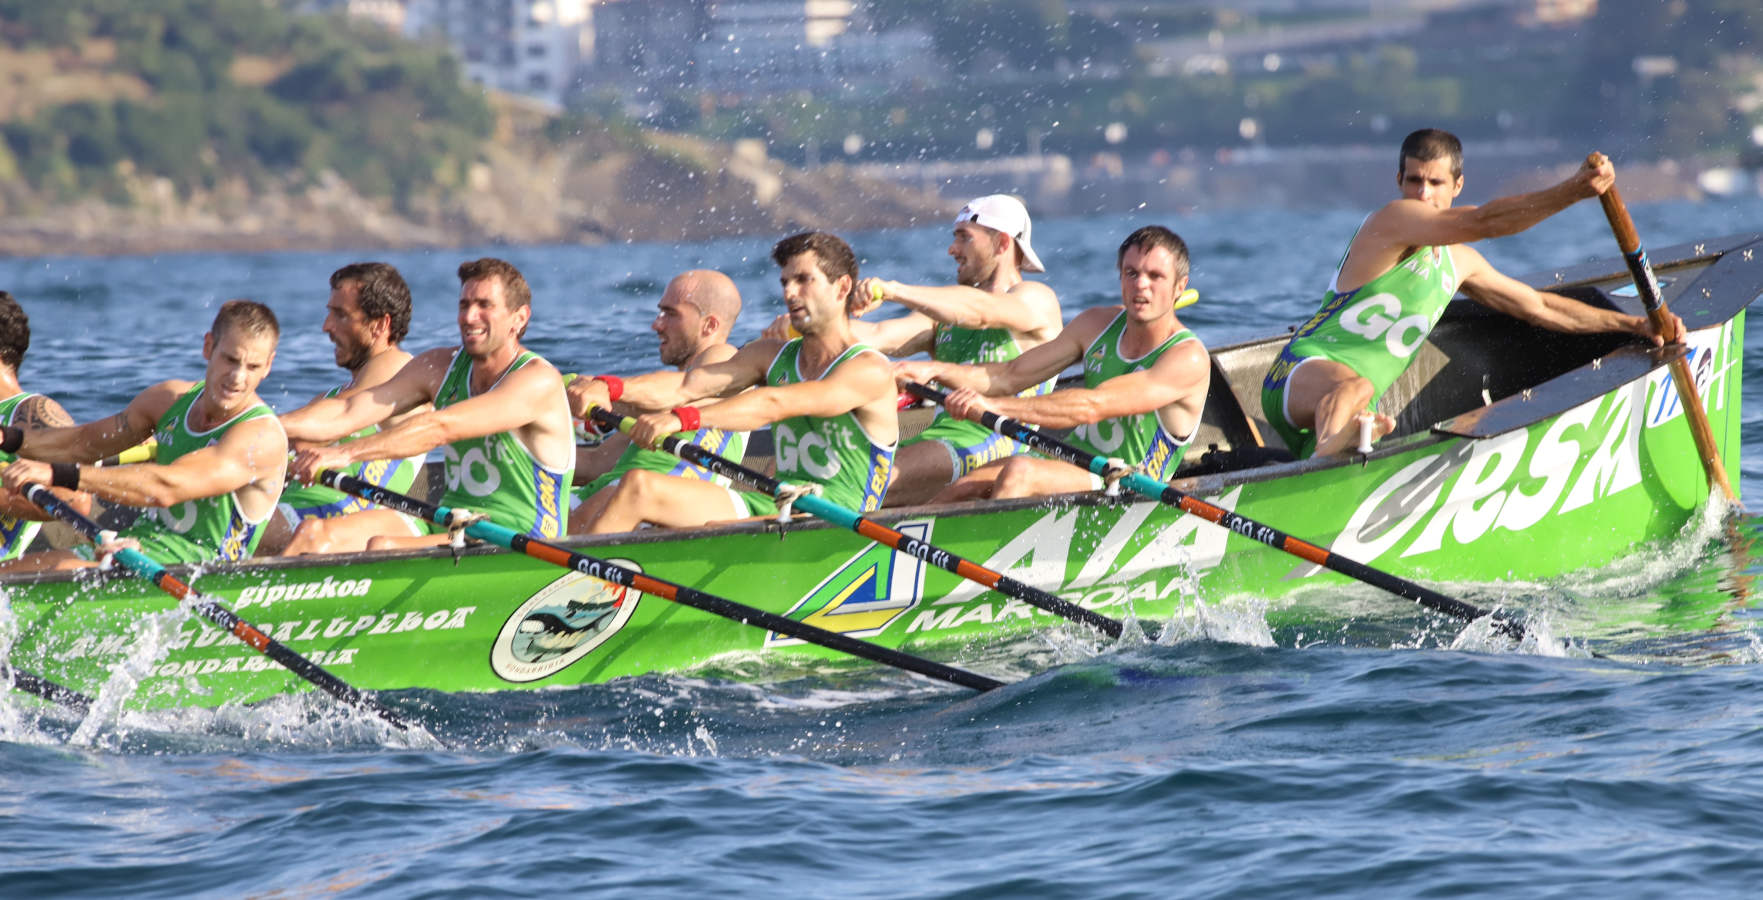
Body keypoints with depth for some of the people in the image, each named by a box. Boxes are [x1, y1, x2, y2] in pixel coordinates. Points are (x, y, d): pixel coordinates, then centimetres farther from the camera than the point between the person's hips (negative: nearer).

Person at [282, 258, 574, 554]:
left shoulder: (540, 382, -15)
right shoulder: (441, 366, 9)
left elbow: (441, 428, -26)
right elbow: (349, 412, 1)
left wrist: (347, 453, -34)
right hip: (443, 526, 7)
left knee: (382, 548, -31)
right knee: (319, 535, -14)